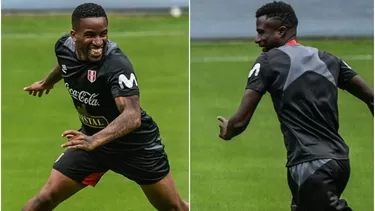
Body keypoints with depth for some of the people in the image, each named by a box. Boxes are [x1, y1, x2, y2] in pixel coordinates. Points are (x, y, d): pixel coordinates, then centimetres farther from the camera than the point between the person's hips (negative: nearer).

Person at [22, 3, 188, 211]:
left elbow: (132, 116, -45)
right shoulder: (64, 47, -14)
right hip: (91, 138, 5)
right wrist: (47, 83, 32)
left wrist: (94, 141, -60)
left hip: (135, 143, -5)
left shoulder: (117, 64, -33)